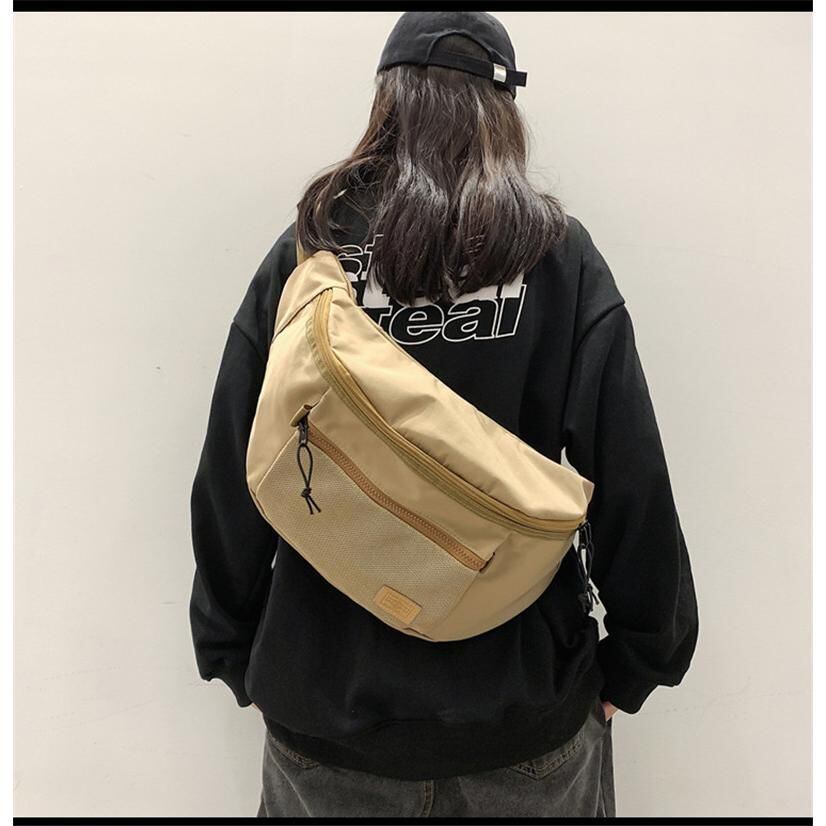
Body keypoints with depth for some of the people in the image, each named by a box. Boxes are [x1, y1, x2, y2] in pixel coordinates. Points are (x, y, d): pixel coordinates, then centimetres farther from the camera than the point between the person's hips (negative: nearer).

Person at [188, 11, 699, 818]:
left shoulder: (305, 253, -9)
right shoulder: (560, 257, -11)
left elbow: (229, 479, -5)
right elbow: (631, 484, -11)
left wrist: (232, 650, 8)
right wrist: (639, 658, 4)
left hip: (325, 704, 1)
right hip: (524, 711, 0)